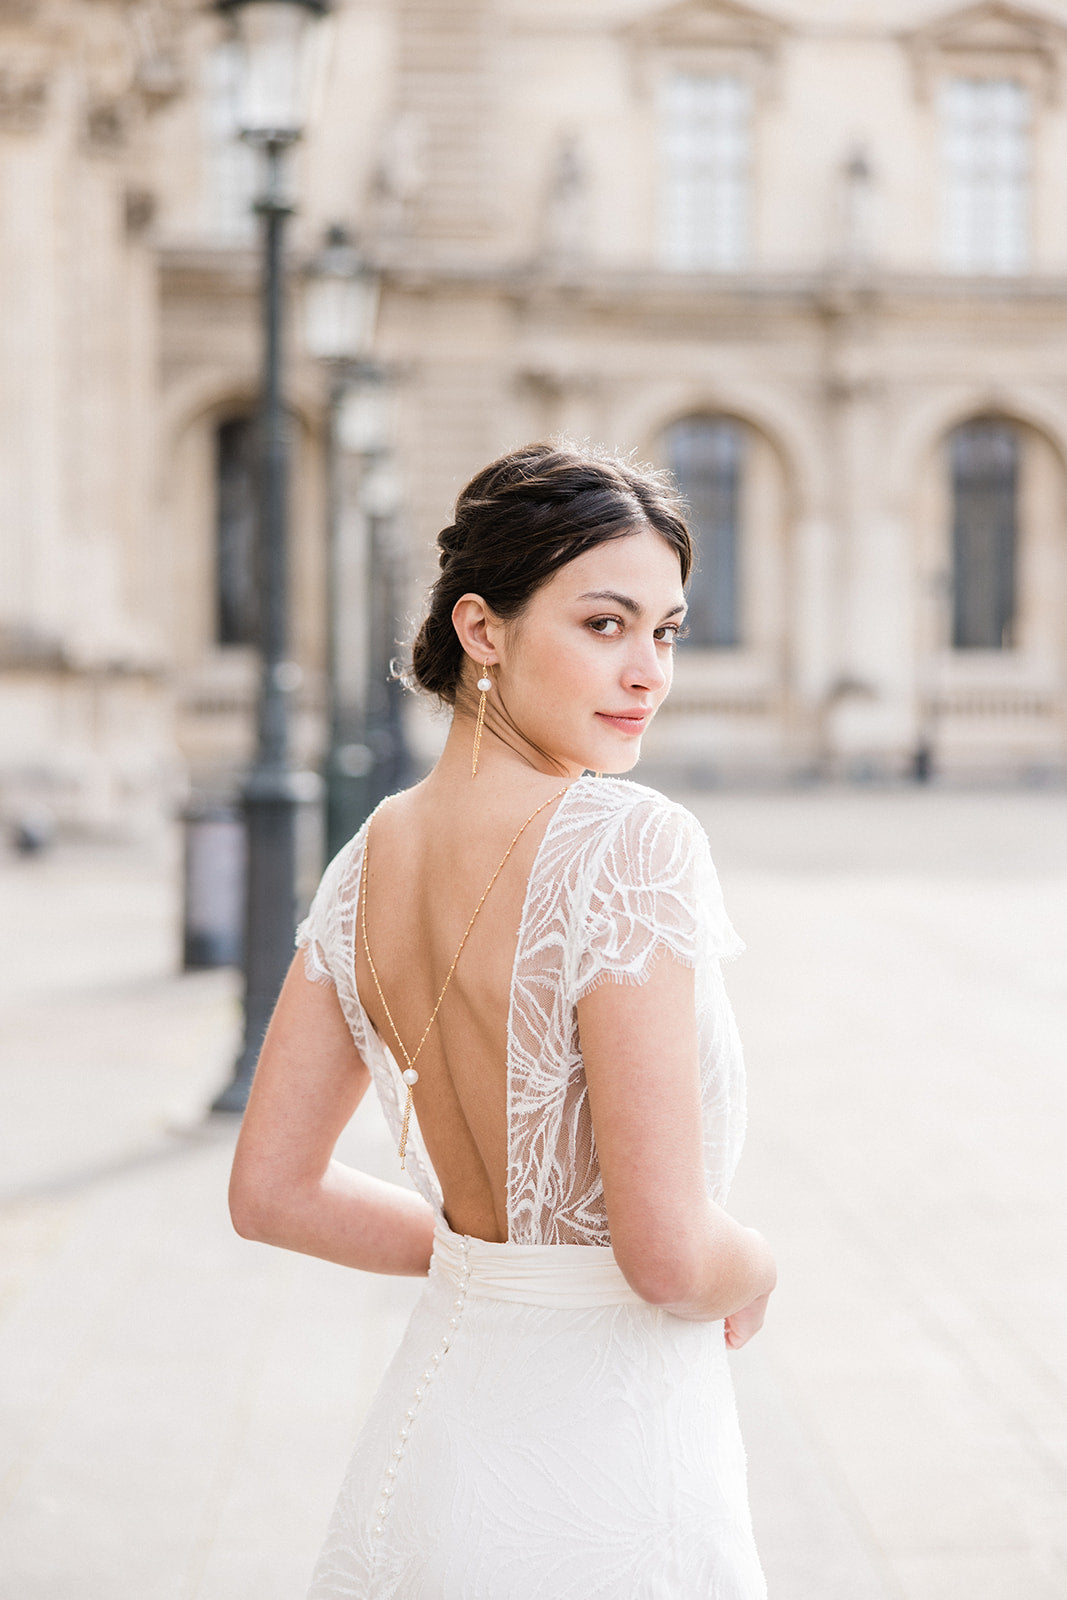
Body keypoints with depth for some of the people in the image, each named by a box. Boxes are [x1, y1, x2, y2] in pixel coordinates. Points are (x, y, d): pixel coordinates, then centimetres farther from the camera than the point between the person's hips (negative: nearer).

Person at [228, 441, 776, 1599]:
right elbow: (667, 1252, -24)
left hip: (429, 1427, 7)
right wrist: (752, 1272, -3)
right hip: (601, 1461, -7)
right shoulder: (634, 843, -22)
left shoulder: (369, 858, 0)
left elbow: (270, 1191, 6)